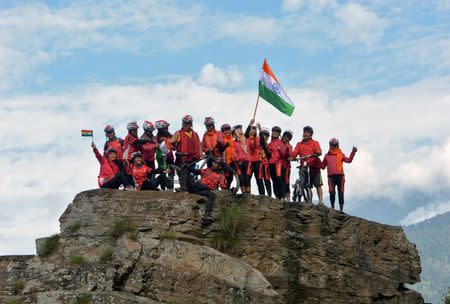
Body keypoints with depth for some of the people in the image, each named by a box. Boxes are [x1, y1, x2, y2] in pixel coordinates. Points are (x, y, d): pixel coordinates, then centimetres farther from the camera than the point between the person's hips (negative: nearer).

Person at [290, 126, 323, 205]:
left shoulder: (315, 143, 8)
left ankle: (321, 201, -8)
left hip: (314, 166, -3)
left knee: (318, 185, -7)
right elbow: (294, 153, 5)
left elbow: (319, 151, -10)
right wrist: (291, 157, -16)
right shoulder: (299, 144, 18)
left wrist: (316, 154, -33)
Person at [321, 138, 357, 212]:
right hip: (331, 176, 0)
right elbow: (323, 166, 18)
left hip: (340, 175, 0)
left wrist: (353, 152, -14)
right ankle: (332, 207, 4)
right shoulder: (327, 156, 15)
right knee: (332, 192, -11)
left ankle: (341, 208, 0)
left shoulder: (341, 154, 11)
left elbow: (348, 160, -4)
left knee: (340, 192, -3)